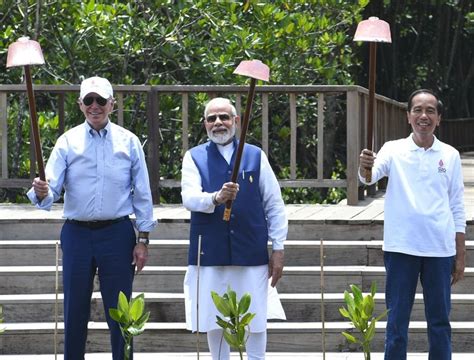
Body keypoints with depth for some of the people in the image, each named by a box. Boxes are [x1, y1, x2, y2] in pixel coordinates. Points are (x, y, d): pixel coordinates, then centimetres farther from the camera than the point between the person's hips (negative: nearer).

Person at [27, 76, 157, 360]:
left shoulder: (129, 142, 2)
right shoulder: (67, 142, 2)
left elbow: (142, 195, 4)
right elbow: (51, 189, -6)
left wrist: (143, 240, -1)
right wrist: (41, 193, -30)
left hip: (118, 233, -1)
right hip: (77, 233, 1)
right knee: (75, 312, 7)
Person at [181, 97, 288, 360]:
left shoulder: (256, 156, 8)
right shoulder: (194, 158, 5)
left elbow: (275, 206, 8)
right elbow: (188, 197, -11)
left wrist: (278, 250, 3)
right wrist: (216, 198, -32)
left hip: (252, 254, 0)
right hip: (210, 255, 0)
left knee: (256, 323, 3)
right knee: (215, 322, 5)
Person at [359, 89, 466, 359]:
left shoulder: (450, 156, 6)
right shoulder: (394, 150, 1)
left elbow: (457, 208, 9)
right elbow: (371, 175, -18)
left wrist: (461, 255, 7)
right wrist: (365, 168, -42)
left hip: (440, 249, 1)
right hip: (401, 247, -1)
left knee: (440, 321, 7)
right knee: (397, 322, 4)